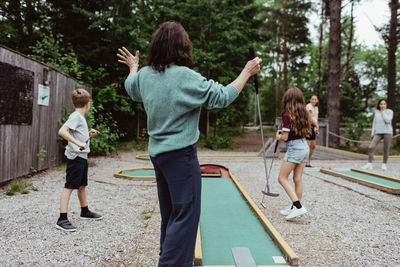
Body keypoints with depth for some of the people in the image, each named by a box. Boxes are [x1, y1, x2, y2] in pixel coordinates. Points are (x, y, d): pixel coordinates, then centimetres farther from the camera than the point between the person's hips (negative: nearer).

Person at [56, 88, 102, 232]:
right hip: (75, 156, -10)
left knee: (82, 185, 19)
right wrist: (78, 143, -31)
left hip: (82, 156, 10)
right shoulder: (76, 116, -13)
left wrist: (88, 134, 18)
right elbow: (62, 131, -27)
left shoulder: (80, 117, 15)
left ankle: (85, 212, 34)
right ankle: (62, 219, -4)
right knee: (69, 186, -8)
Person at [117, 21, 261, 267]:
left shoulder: (145, 75, 4)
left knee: (170, 215, 20)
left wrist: (133, 67, 45)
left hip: (158, 153, 8)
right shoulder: (186, 77, -17)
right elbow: (223, 96, -13)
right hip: (181, 154, -8)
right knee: (186, 215, 0)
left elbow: (130, 88, 26)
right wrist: (247, 72, -1)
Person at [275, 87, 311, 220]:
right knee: (298, 179, 12)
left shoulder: (287, 115, -14)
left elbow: (285, 137, -17)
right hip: (305, 146, 8)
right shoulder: (304, 113, 7)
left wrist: (278, 136, 6)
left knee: (282, 178, 0)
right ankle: (295, 207, 20)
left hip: (294, 147, -8)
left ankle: (298, 206, -9)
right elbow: (307, 132, 14)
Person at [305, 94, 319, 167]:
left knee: (313, 145, 9)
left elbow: (316, 119, 17)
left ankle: (308, 162, 19)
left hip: (313, 127, 9)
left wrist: (317, 129, 11)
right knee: (308, 145, -10)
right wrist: (317, 126, -8)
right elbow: (310, 118, -14)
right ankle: (306, 162, -5)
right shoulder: (309, 106, -10)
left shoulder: (316, 108, 17)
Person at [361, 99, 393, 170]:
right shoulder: (376, 112, 9)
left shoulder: (390, 112, 0)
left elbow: (387, 121, -16)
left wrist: (383, 112, -9)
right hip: (378, 133, 2)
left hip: (388, 132, -2)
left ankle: (384, 164, 19)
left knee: (386, 149, 0)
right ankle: (369, 164, -6)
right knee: (371, 147, -11)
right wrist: (372, 133, 8)